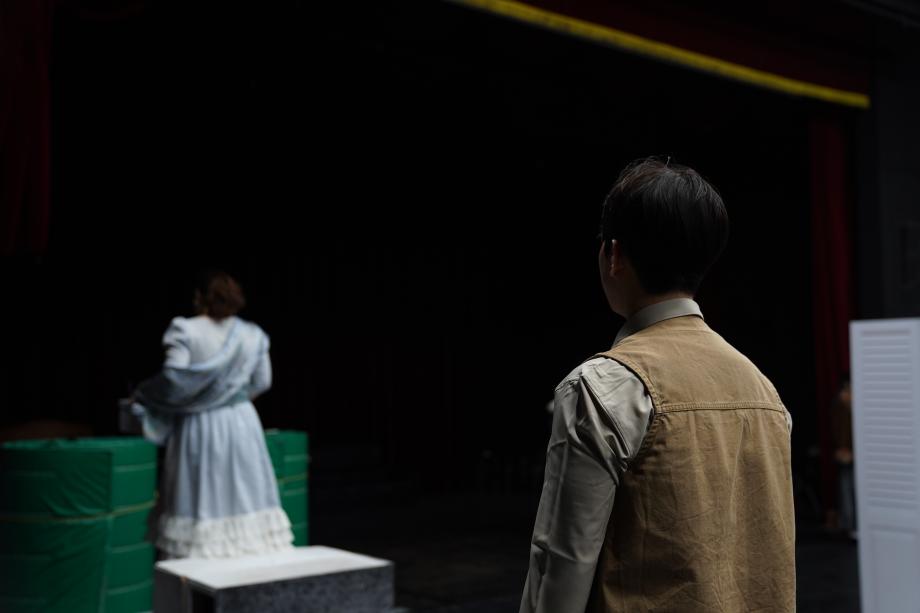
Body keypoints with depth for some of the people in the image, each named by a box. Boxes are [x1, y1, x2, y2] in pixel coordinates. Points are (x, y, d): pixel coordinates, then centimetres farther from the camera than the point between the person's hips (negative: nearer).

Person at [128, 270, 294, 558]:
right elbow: (262, 382, 8)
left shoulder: (185, 330, -8)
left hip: (199, 426, -3)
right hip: (241, 423, 3)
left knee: (201, 501, 2)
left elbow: (174, 379, -16)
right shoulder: (252, 334, 3)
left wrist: (141, 394, 1)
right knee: (245, 497, 8)